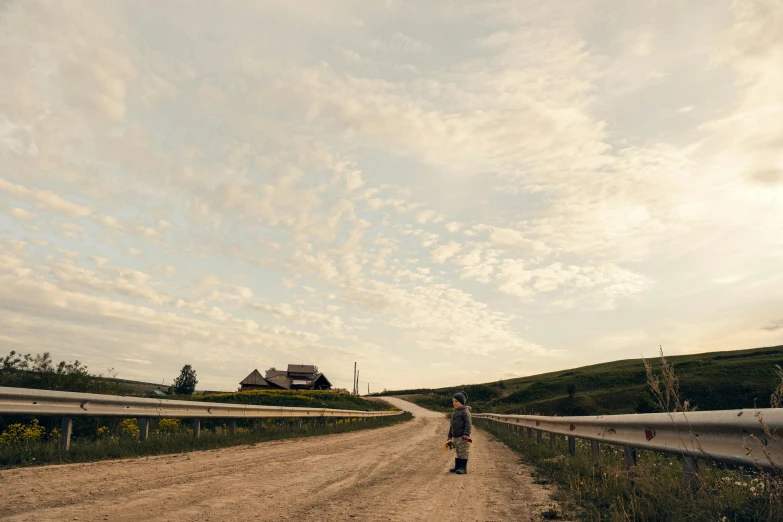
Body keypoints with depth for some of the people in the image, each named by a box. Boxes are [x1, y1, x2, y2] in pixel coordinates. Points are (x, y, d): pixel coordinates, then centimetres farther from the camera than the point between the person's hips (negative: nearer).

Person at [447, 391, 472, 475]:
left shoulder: (465, 411, -11)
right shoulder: (454, 412, 17)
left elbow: (468, 424, -18)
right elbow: (452, 425, 23)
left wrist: (466, 434, -26)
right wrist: (450, 435, 22)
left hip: (463, 437, -9)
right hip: (455, 436, 9)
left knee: (463, 452, -3)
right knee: (458, 452, 15)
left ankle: (463, 468, 1)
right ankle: (457, 467, 22)